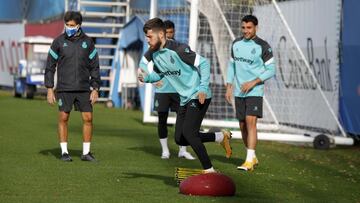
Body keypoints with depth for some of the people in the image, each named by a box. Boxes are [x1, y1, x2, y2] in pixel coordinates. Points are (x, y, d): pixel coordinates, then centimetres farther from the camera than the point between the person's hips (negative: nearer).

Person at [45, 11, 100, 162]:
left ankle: (86, 152, 6)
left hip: (83, 89, 2)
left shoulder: (87, 42, 3)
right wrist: (49, 89, -4)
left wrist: (95, 89, 1)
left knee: (88, 118, -2)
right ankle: (64, 152, 9)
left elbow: (94, 67, 7)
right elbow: (50, 66, 1)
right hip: (64, 88, -1)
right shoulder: (59, 41, -2)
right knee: (63, 118, -1)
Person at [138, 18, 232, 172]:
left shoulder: (178, 49, -21)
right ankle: (221, 137, 22)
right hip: (185, 99, 9)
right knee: (180, 139, 7)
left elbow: (203, 64, -17)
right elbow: (159, 74, 16)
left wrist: (203, 88, -24)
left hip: (199, 97, -9)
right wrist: (146, 77, -4)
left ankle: (209, 170, -9)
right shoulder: (153, 53, 3)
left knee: (188, 133, -20)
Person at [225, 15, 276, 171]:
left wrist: (253, 82, -17)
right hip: (239, 92, 6)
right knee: (242, 126, 8)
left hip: (255, 91, -6)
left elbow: (271, 70, -7)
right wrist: (229, 87, 10)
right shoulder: (236, 44, 9)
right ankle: (253, 157, 24)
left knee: (251, 121, -18)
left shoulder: (263, 46, -7)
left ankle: (249, 161, -21)